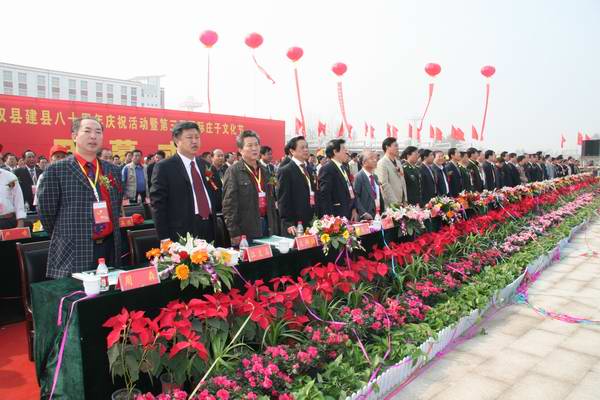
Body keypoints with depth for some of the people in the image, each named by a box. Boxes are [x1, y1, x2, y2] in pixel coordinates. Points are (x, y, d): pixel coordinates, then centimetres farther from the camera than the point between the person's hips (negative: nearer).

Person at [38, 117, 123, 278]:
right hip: (73, 252, -4)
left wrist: (113, 235, 13)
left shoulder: (112, 170, 9)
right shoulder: (57, 170, -5)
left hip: (110, 248, 5)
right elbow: (46, 211, -2)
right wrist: (65, 236, 7)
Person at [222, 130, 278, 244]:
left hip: (266, 225, 6)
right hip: (245, 231, -6)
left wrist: (275, 228, 16)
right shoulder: (233, 171, -7)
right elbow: (229, 204, -11)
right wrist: (234, 233, -15)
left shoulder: (264, 171, 14)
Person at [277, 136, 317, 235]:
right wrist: (288, 224, -17)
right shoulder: (285, 171, -7)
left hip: (312, 223, 7)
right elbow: (283, 200, -11)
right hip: (295, 225, -6)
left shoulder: (309, 169, 15)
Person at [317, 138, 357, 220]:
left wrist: (353, 209, 12)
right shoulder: (327, 169, -12)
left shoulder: (343, 168, 17)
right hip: (337, 216, -8)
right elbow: (324, 196, -18)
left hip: (348, 216, 8)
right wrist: (330, 218, -20)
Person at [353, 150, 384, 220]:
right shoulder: (359, 176, -8)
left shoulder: (375, 176, 17)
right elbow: (356, 197, -13)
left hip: (378, 214, 7)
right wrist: (363, 213, -19)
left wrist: (382, 211, 11)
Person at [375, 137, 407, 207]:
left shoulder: (398, 162, 16)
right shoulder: (382, 163, -9)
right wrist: (395, 202, -16)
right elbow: (384, 184, -16)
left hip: (401, 203, 7)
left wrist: (405, 200, 9)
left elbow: (402, 181, 18)